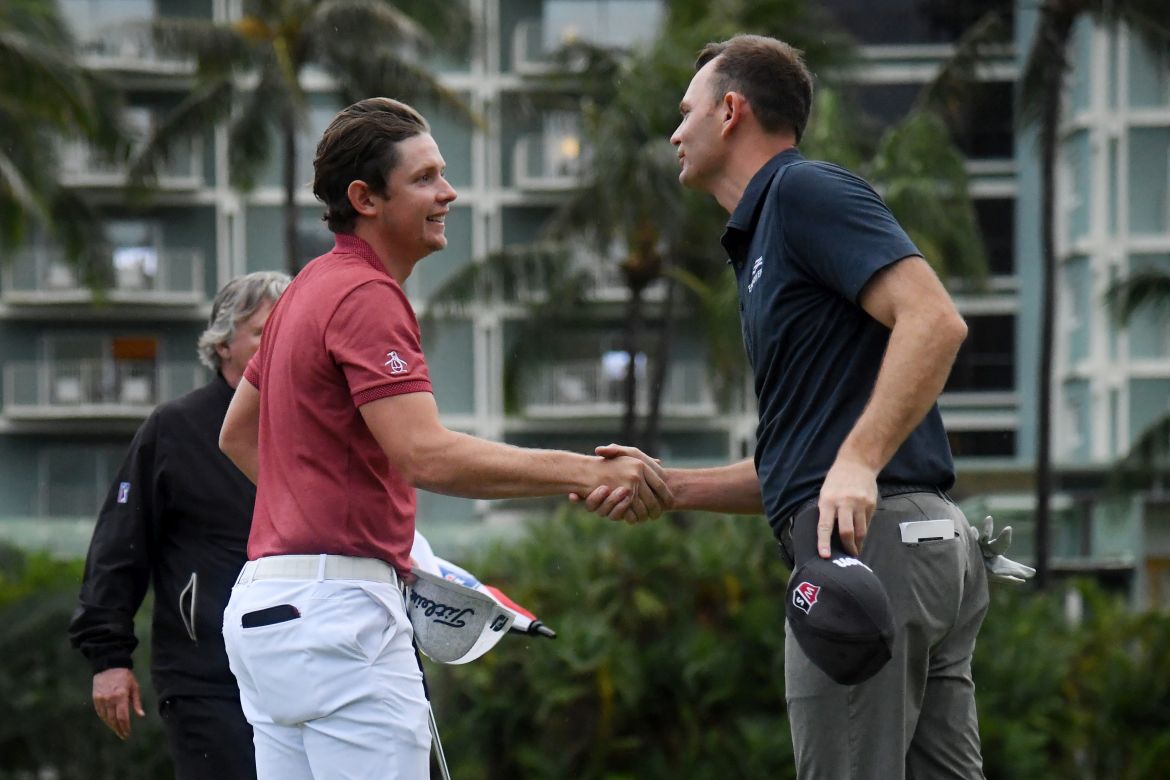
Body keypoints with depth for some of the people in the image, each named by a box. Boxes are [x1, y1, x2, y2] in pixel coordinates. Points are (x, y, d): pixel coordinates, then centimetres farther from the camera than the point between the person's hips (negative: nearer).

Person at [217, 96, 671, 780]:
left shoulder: (313, 288, 18)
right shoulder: (366, 297, -14)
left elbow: (237, 432, 30)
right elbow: (427, 456, -26)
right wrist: (587, 473, -27)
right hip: (339, 608, -10)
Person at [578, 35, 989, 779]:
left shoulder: (807, 191, -4)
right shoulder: (763, 240, 26)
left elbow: (935, 320, -18)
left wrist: (859, 461, -27)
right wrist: (669, 486, 20)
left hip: (869, 539, -10)